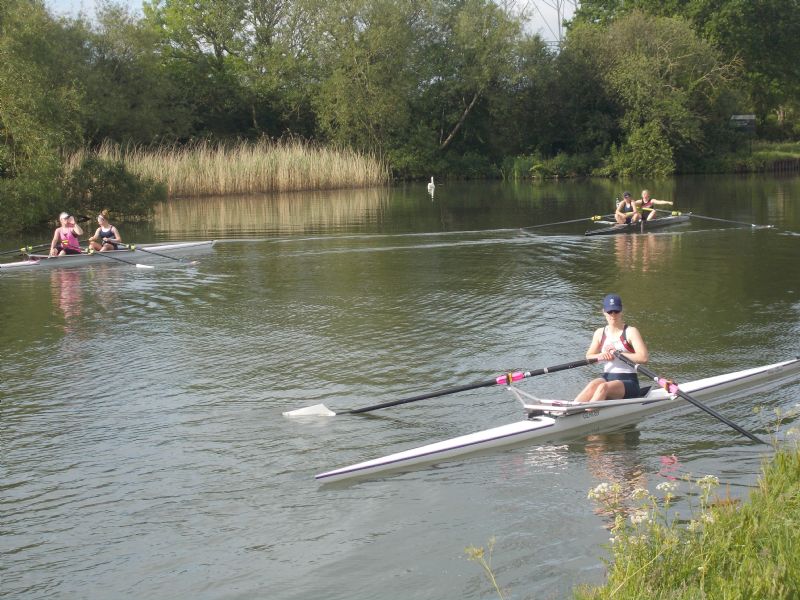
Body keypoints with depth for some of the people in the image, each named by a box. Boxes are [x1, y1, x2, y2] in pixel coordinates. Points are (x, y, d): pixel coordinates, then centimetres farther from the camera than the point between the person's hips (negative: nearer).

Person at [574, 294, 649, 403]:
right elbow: (588, 357, 10)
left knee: (604, 387, -35)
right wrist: (601, 356, -12)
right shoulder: (600, 333, 13)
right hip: (607, 378, 4)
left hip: (628, 382, -3)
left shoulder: (631, 332, -2)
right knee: (593, 384, -32)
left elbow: (644, 357, -14)